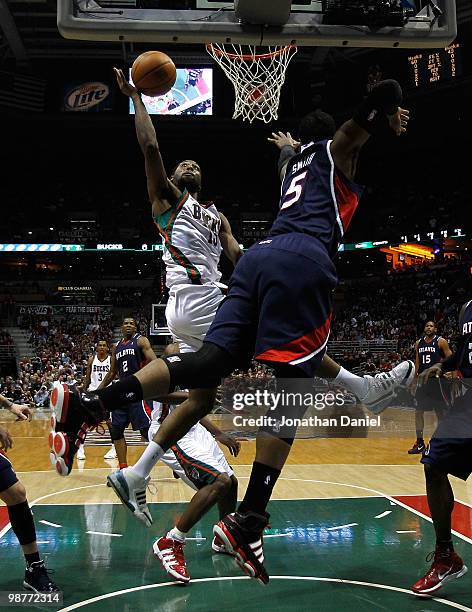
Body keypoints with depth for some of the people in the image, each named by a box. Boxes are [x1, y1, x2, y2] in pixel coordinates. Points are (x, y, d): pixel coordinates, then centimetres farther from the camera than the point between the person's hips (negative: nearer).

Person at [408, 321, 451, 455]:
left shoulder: (441, 341, -5)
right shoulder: (418, 343, 10)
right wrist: (415, 380, 14)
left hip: (437, 380, -5)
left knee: (440, 411, 3)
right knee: (418, 411, 2)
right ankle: (419, 442, 9)